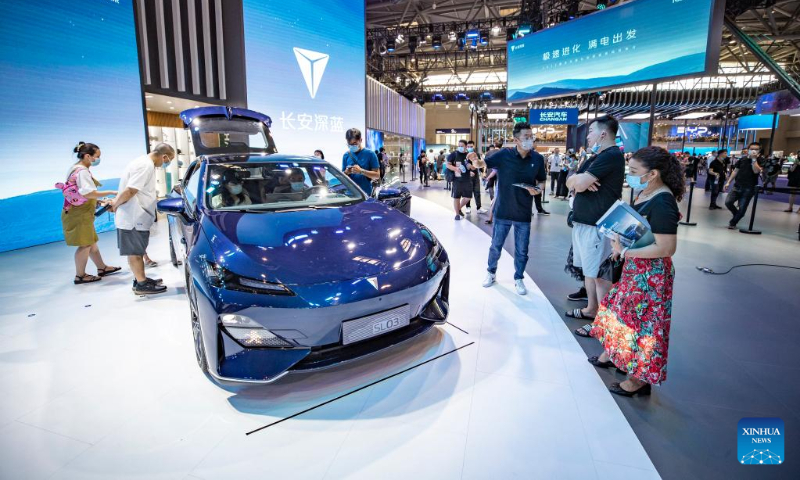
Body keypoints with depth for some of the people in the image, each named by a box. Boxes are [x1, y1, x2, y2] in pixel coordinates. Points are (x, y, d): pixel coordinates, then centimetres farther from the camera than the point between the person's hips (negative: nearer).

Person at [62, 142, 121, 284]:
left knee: (91, 241, 17)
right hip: (79, 213, -11)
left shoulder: (76, 168, 14)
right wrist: (111, 192, -25)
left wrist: (98, 201, 13)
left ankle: (102, 268, 27)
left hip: (79, 212, 11)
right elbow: (89, 193, -30)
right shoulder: (82, 171, -18)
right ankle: (80, 276, 6)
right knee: (85, 244, -2)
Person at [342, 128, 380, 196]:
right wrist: (346, 172, -8)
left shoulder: (370, 154, -2)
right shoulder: (346, 155, 9)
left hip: (365, 193, -3)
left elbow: (377, 175, -5)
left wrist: (361, 171, -17)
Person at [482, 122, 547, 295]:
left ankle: (518, 279, 31)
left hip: (524, 213, 2)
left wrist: (537, 190, -12)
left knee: (522, 250, 11)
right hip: (502, 211, -1)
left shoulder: (538, 158, -3)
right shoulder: (503, 154, -10)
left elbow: (542, 181, 8)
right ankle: (491, 273, 35)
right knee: (496, 246, 13)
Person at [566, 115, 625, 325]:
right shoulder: (596, 158, 18)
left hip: (597, 225, -10)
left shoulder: (612, 155, -14)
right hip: (583, 221, 10)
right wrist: (581, 179, -10)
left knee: (600, 275, -3)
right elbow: (570, 183, 12)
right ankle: (591, 310, 29)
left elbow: (580, 184, -21)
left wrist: (579, 179, 1)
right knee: (590, 271, 17)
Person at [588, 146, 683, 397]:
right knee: (621, 312, 21)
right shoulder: (644, 194, 4)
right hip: (634, 268, 9)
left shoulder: (662, 203, -24)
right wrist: (620, 242, 3)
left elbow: (666, 247, -26)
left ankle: (640, 379, 22)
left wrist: (625, 251, -23)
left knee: (641, 322, 4)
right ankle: (612, 354, 41)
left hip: (650, 274, -9)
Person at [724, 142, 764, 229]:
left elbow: (756, 171, -22)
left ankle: (733, 223, 16)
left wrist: (754, 159, -22)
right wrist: (728, 182, 10)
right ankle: (736, 214, 19)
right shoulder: (742, 159, 7)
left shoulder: (760, 160, -3)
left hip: (749, 188, -3)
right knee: (728, 202, -10)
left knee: (742, 208, -2)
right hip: (737, 186, 3)